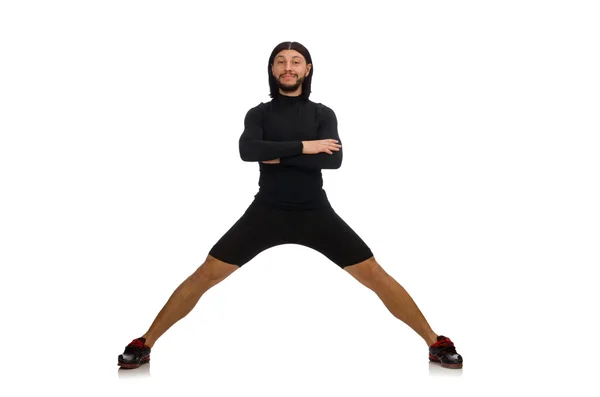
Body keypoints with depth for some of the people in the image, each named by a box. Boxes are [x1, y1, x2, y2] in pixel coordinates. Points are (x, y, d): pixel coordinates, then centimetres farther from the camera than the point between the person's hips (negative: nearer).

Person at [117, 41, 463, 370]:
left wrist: (279, 155, -16)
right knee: (207, 275, -5)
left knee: (375, 275, -4)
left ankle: (435, 343, 9)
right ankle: (146, 343, 8)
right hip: (266, 212, 0)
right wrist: (304, 146, -21)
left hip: (315, 213, 0)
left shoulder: (323, 114, 4)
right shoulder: (259, 113, 3)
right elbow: (247, 150, -19)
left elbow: (334, 159, -14)